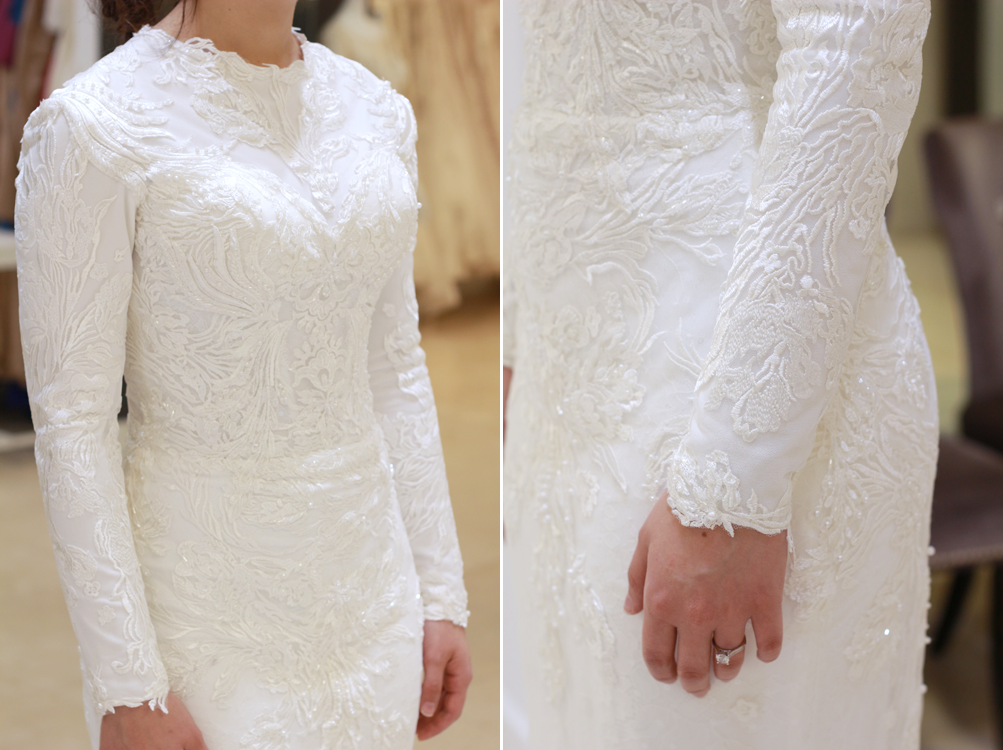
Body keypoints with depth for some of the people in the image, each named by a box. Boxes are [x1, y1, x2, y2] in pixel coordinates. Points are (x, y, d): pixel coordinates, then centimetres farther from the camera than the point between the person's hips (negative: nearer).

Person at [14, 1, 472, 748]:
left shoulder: (374, 112, 5)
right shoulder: (92, 125, -14)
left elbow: (395, 373, 10)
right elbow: (72, 417, -14)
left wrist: (442, 593, 9)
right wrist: (127, 685, -15)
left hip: (366, 602, 6)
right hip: (203, 620, -5)